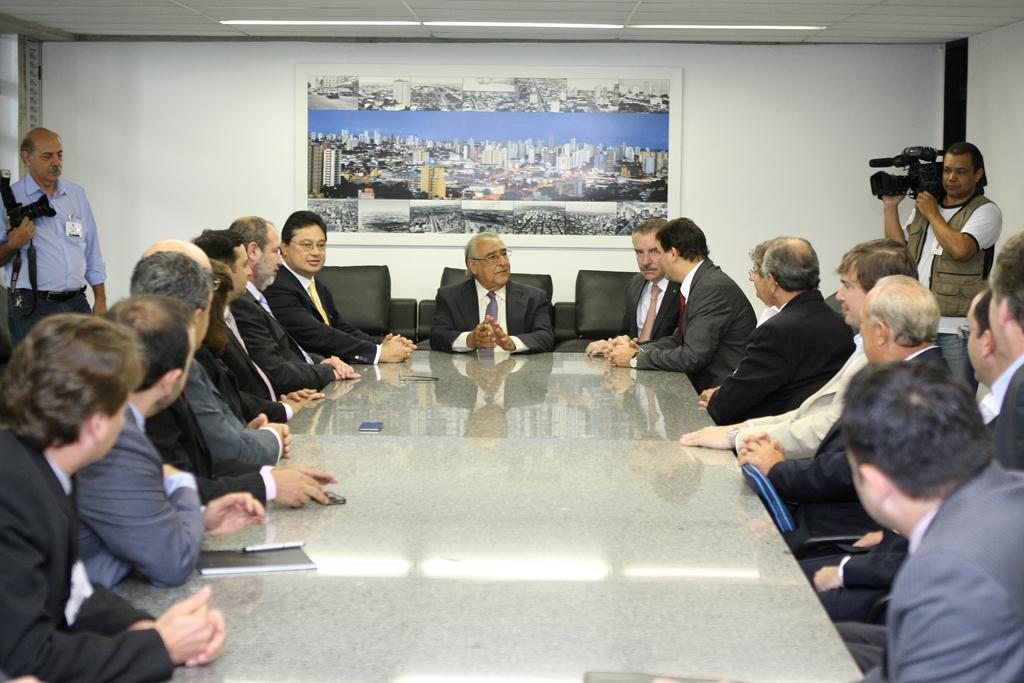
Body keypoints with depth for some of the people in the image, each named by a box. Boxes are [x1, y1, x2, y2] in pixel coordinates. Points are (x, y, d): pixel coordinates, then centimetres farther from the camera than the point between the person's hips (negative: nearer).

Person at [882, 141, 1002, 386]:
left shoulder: (986, 211, -4)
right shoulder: (924, 205, 17)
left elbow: (960, 249, -20)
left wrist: (932, 214, -7)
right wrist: (890, 206, 6)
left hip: (957, 331, -6)